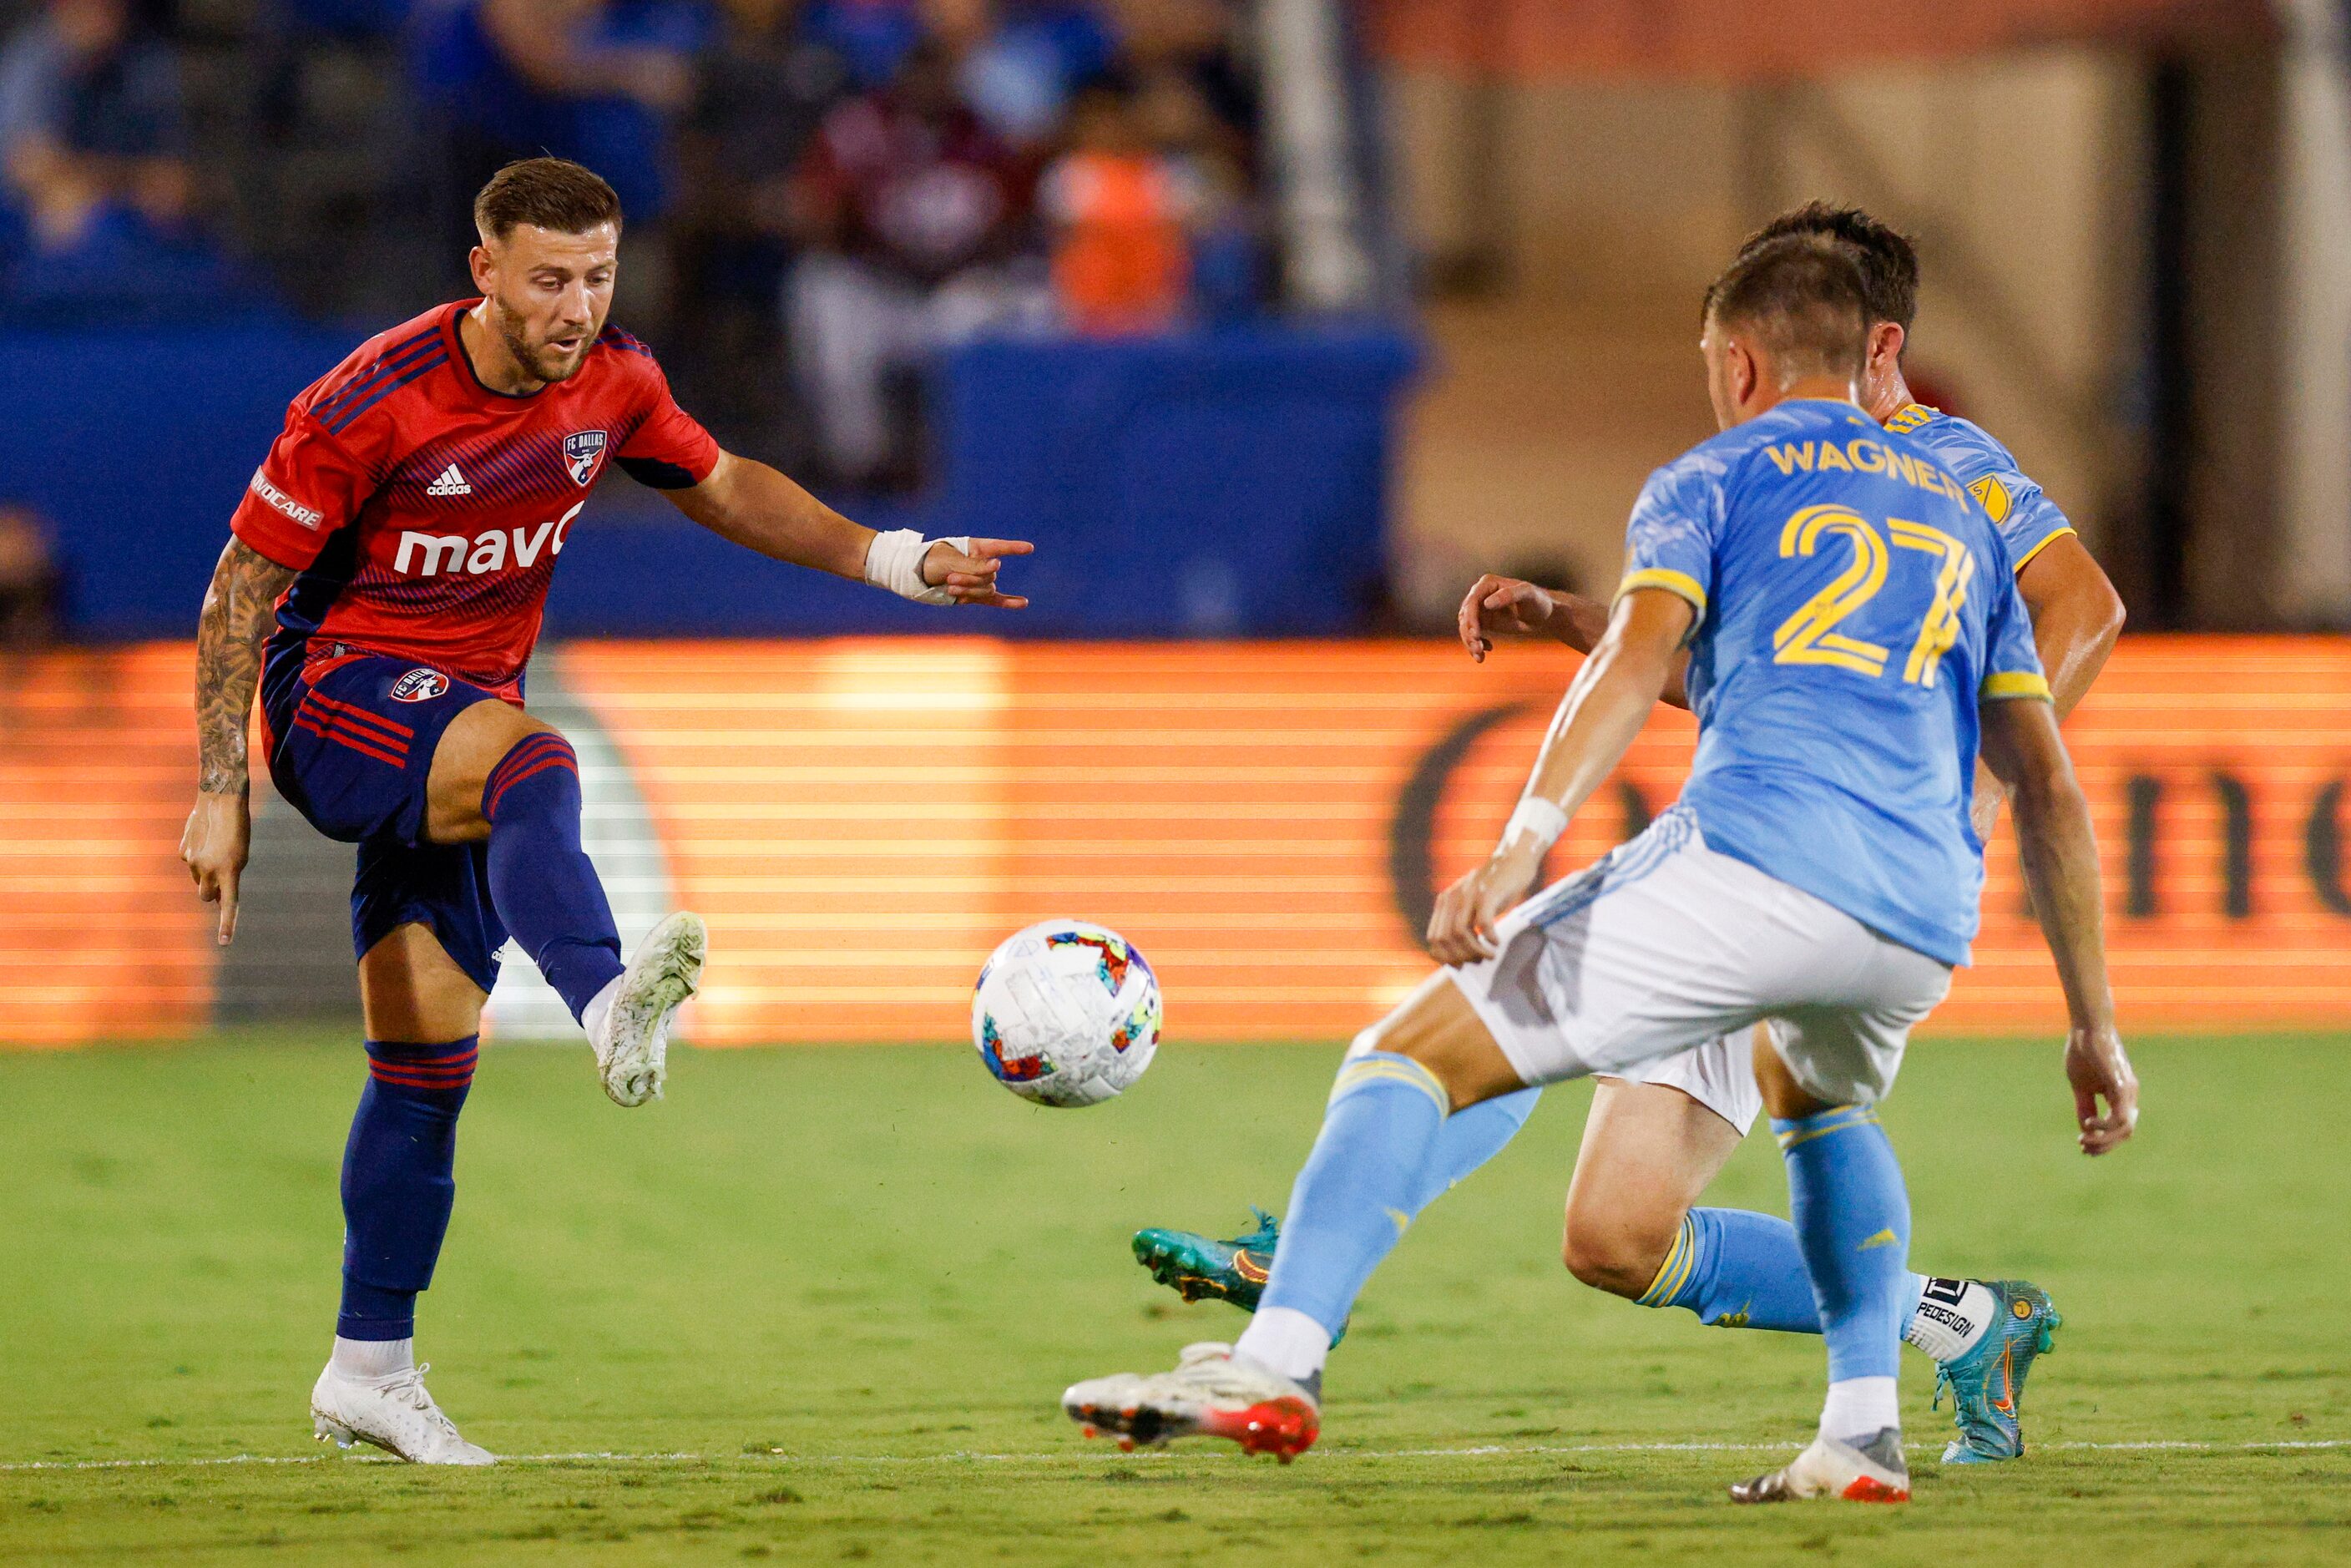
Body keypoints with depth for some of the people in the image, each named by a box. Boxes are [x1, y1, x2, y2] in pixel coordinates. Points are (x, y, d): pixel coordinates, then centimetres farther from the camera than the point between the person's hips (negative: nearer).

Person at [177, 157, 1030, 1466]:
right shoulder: (373, 404, -18)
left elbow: (722, 487, 17)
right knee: (534, 766, -38)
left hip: (462, 722, 7)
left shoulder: (614, 383, -2)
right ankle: (611, 1007, -65)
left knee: (429, 1055, 5)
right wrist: (221, 794, -12)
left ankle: (370, 1368, 13)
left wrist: (895, 562, 7)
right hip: (333, 693, -7)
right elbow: (244, 587, -11)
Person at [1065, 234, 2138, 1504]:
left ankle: (1276, 1365, -17)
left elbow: (1641, 652, -6)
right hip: (1923, 919, 5)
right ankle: (1864, 1432, 22)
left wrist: (1522, 845, -18)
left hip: (1748, 855, -5)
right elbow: (2050, 791, 27)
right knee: (1823, 1100, 38)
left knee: (1411, 1054, 1)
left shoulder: (1711, 480, 16)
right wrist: (2093, 1027, 30)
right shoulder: (1961, 516, 30)